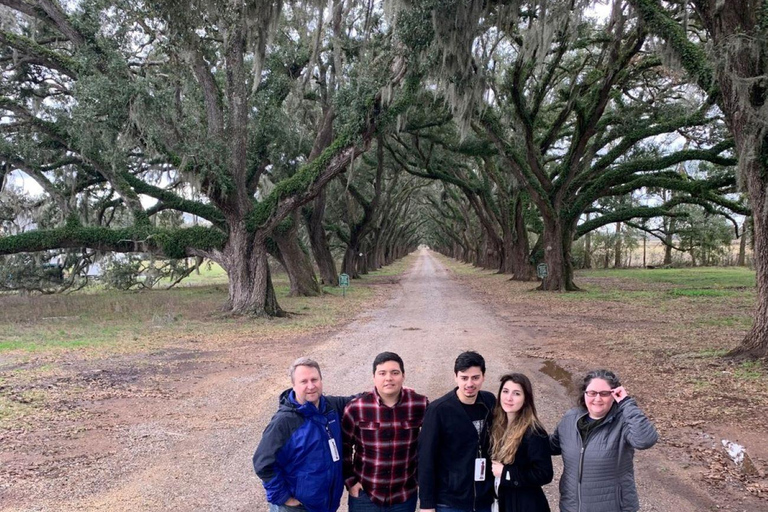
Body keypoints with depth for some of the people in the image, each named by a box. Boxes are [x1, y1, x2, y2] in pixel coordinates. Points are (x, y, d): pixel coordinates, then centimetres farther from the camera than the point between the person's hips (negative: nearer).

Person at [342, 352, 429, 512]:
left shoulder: (419, 404, -10)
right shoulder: (356, 407, -12)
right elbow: (343, 446, 1)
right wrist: (350, 481, -1)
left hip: (405, 496, 1)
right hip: (365, 495, -1)